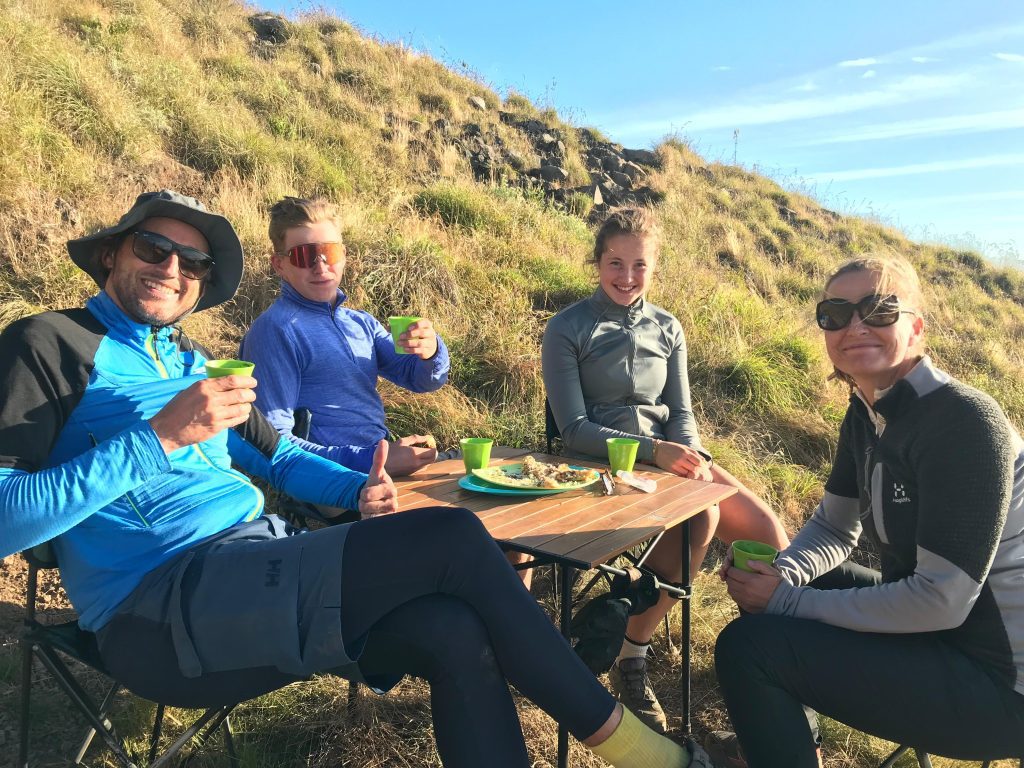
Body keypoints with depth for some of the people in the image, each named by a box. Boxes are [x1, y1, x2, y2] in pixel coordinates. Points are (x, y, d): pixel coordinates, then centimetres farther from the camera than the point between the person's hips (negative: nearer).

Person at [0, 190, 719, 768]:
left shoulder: (190, 362, 22)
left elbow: (276, 455, 28)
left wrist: (357, 491, 7)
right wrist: (159, 436, -17)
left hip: (263, 557, 7)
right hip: (160, 605, -6)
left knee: (455, 633, -21)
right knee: (452, 535, -22)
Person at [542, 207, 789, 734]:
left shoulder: (667, 329, 11)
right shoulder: (566, 329, -3)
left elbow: (681, 414, 10)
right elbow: (575, 429, -10)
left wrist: (692, 456, -14)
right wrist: (654, 450, -24)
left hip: (670, 457, 5)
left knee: (768, 532, -17)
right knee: (701, 516, -32)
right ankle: (629, 658, -15)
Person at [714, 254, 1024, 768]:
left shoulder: (961, 421, -23)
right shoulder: (866, 415, 2)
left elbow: (942, 600, -26)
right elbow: (834, 529, 11)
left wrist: (787, 601, -19)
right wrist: (781, 576, -10)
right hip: (929, 621, 8)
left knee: (747, 646, -17)